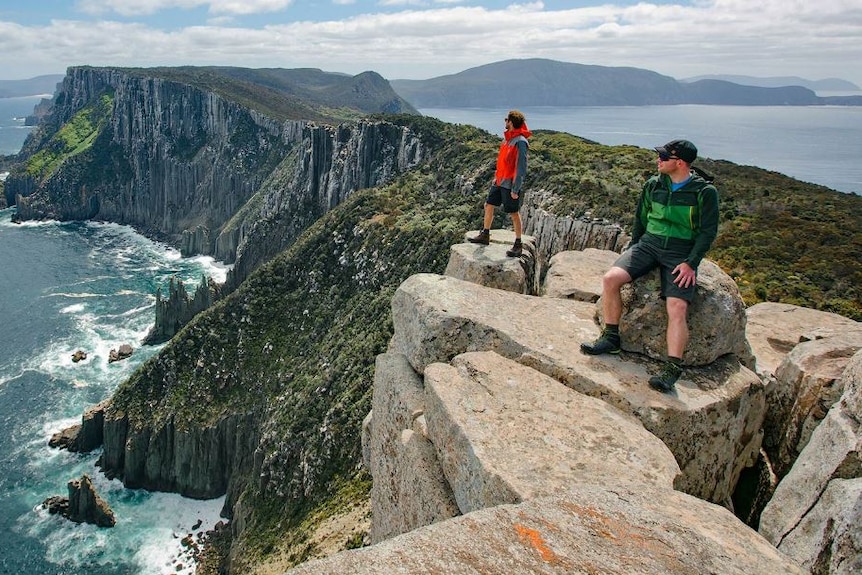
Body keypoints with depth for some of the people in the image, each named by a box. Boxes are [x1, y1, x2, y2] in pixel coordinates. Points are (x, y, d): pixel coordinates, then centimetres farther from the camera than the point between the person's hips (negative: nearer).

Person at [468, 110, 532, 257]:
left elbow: (521, 167, -21)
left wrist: (516, 189, -21)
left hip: (510, 184, -9)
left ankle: (518, 245, 11)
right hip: (499, 181, 9)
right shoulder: (508, 138, 8)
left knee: (514, 213, 0)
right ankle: (485, 235, 29)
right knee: (488, 206, 14)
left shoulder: (520, 142, -19)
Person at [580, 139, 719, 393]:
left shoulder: (705, 191, -4)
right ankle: (611, 338, -6)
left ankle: (672, 369, -20)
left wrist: (690, 264, -14)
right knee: (610, 278, -20)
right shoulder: (654, 184, 8)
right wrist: (632, 250, 13)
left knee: (677, 308, -25)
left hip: (681, 254, -4)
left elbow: (708, 232, -4)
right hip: (648, 244, 4)